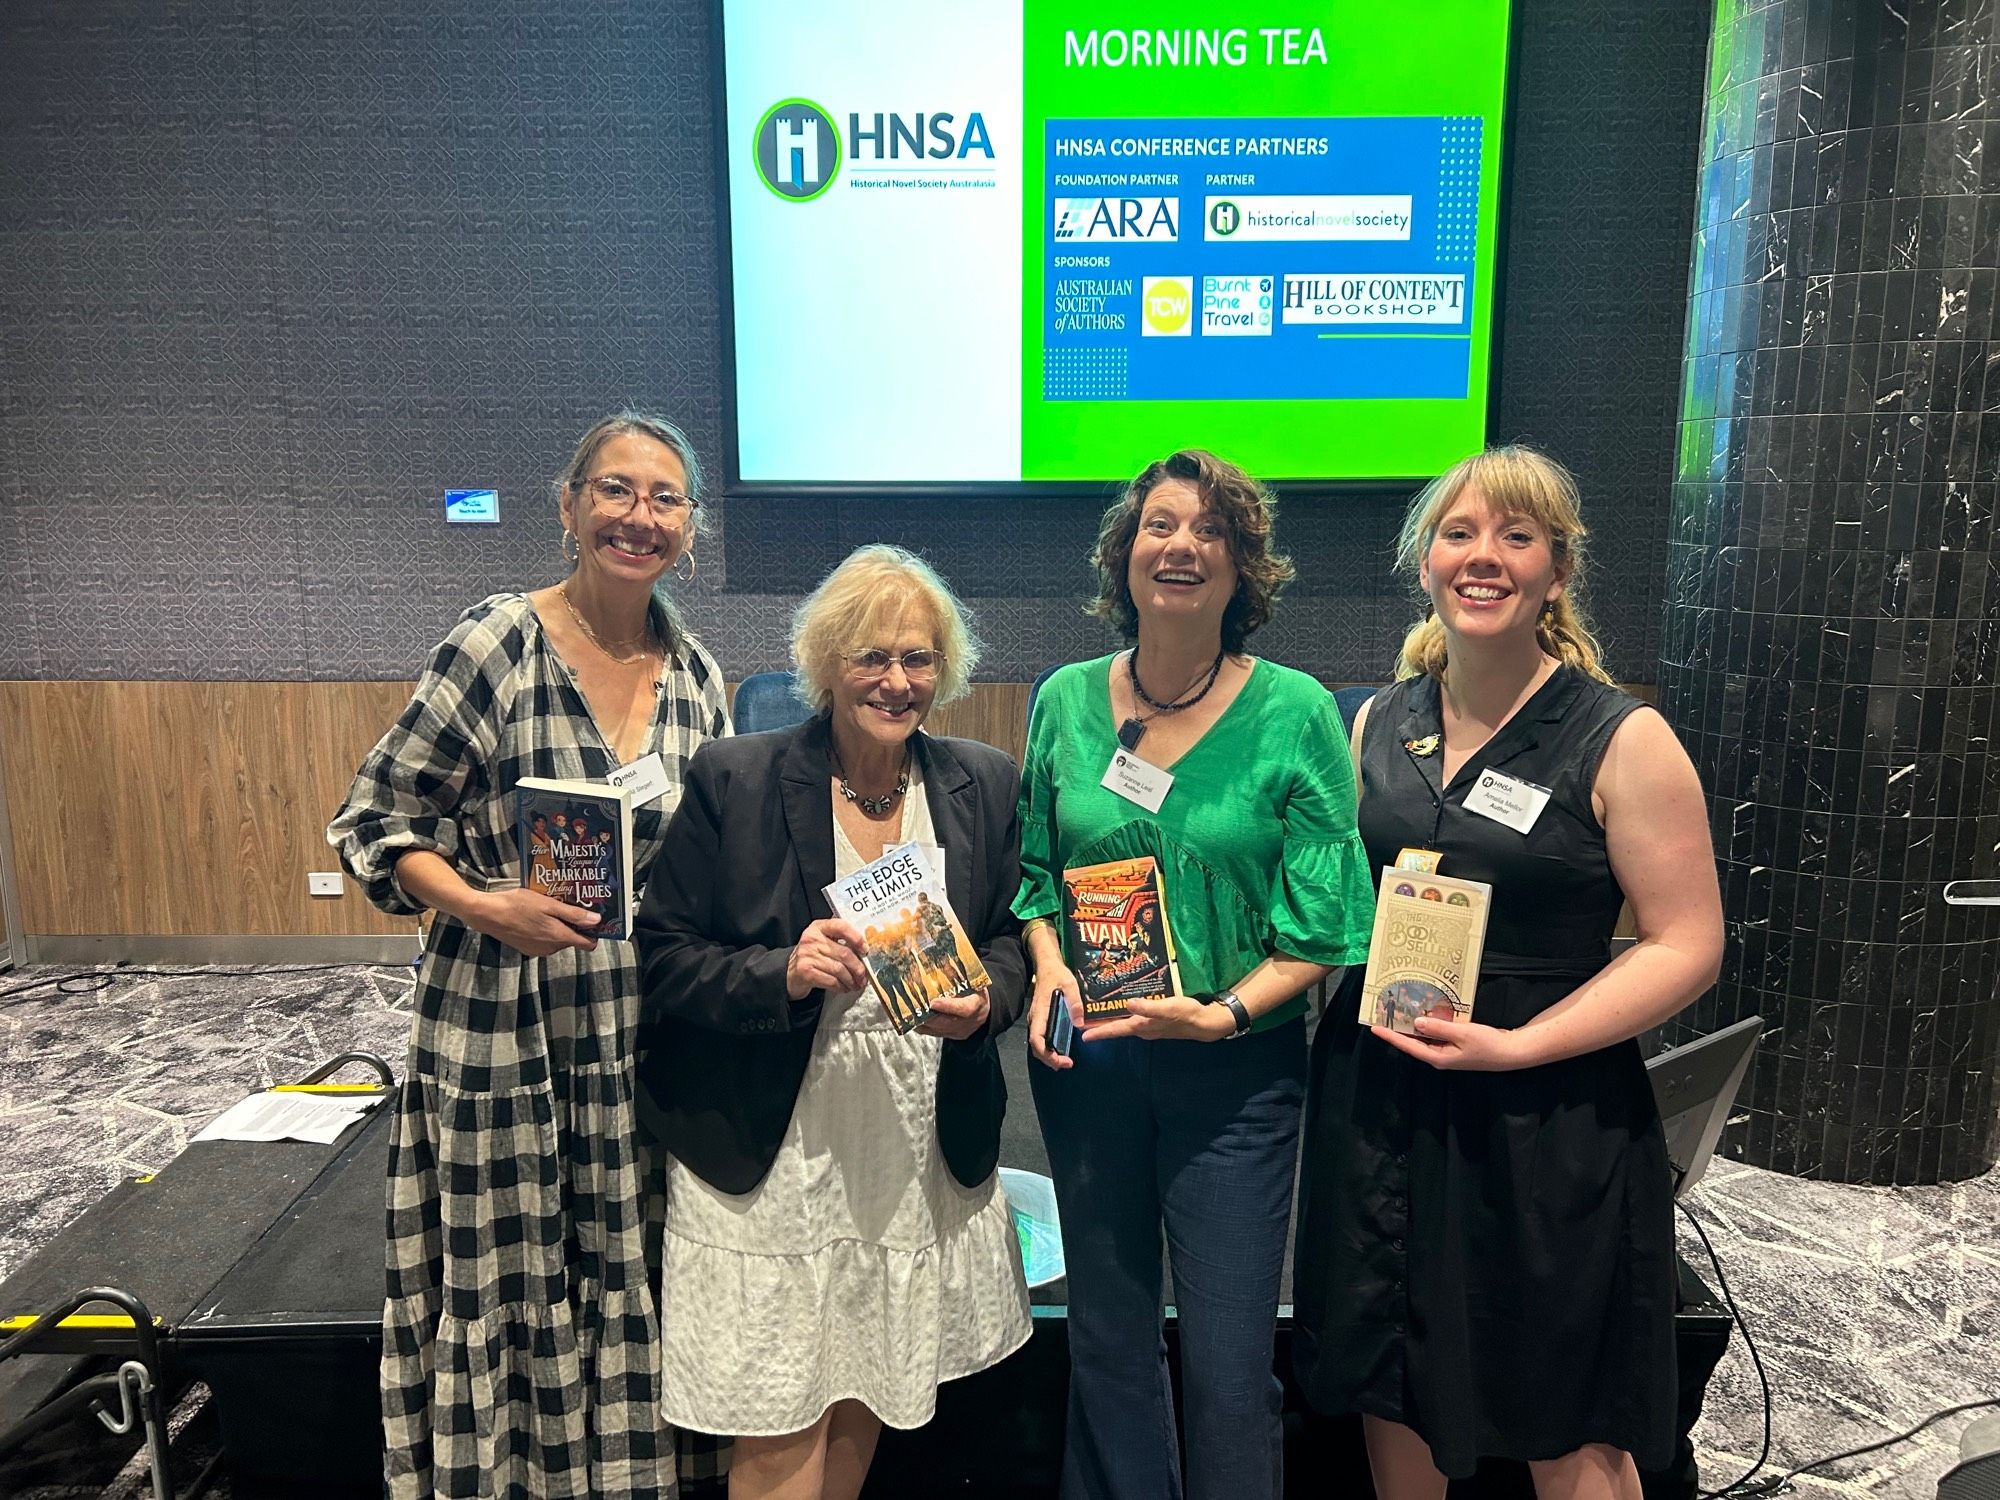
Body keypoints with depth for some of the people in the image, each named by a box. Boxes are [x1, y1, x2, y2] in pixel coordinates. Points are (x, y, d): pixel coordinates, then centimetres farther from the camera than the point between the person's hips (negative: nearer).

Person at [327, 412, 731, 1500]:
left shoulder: (699, 679, 3)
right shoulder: (498, 643, -11)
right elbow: (375, 819, -7)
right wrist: (484, 906, -20)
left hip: (645, 1031, 4)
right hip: (504, 1031, -4)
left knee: (629, 1290, 12)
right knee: (512, 1294, 9)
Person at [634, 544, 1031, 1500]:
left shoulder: (984, 786, 2)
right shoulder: (733, 780, -8)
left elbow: (1013, 937, 9)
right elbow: (664, 957, -7)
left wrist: (983, 999, -13)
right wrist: (781, 975, -24)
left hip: (925, 1157, 4)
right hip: (767, 1158, -3)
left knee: (867, 1401, 18)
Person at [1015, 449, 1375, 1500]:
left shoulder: (1296, 712, -9)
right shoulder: (1066, 700, 1)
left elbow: (1323, 924, -8)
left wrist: (1229, 1010, -20)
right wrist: (1049, 961, -7)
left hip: (1235, 1069, -3)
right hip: (1084, 1058, 3)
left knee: (1229, 1364, 5)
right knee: (1107, 1341, 18)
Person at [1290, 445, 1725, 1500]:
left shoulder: (1622, 740, -9)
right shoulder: (1379, 723, 5)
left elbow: (1687, 945, -11)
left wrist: (1516, 1046, -19)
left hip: (1548, 1119, -4)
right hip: (1376, 1098, 4)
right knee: (1390, 1393, 19)